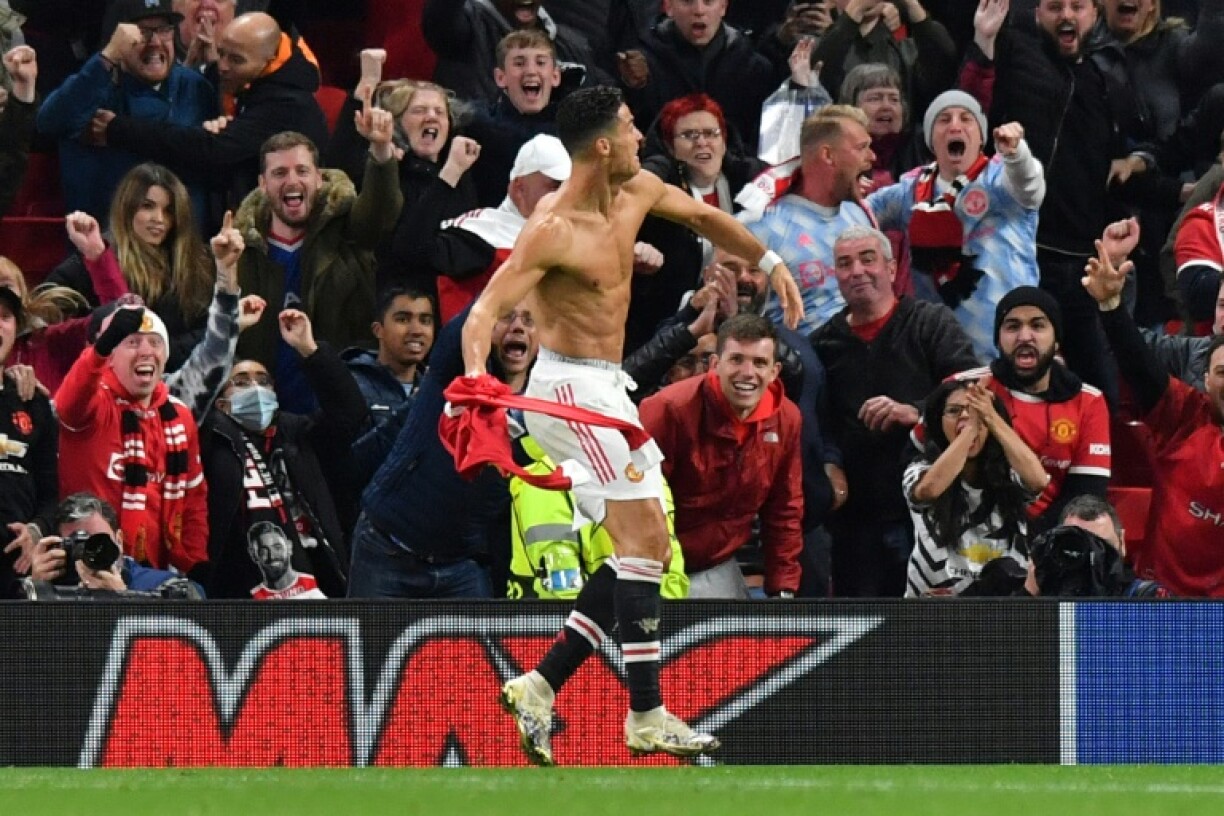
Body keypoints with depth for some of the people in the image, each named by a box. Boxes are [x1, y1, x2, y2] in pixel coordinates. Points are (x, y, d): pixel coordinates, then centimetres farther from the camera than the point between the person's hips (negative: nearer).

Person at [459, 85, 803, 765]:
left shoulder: (637, 193, 5)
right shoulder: (552, 230, -19)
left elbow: (703, 216, 26)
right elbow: (486, 310, -25)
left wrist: (770, 263, 30)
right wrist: (476, 376, -42)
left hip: (607, 389, 10)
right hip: (570, 385, -10)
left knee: (640, 550, 8)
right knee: (645, 540, -15)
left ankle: (539, 687, 9)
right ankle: (646, 716, -15)